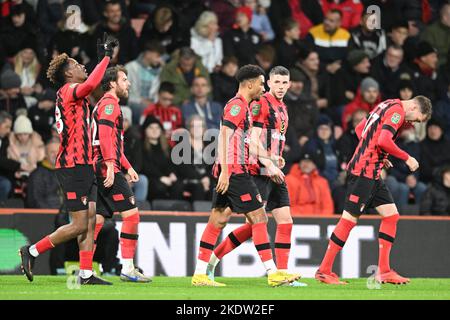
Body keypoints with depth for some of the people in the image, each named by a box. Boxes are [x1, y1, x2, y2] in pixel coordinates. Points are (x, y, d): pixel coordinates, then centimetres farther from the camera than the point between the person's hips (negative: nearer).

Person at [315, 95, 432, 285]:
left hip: (371, 173, 10)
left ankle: (383, 271, 9)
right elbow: (383, 141, -25)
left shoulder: (387, 106, 17)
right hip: (364, 172, -10)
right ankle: (324, 271, -3)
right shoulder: (397, 111, -12)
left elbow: (360, 129, 23)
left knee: (391, 215, 8)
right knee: (350, 219, -8)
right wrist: (407, 158, -13)